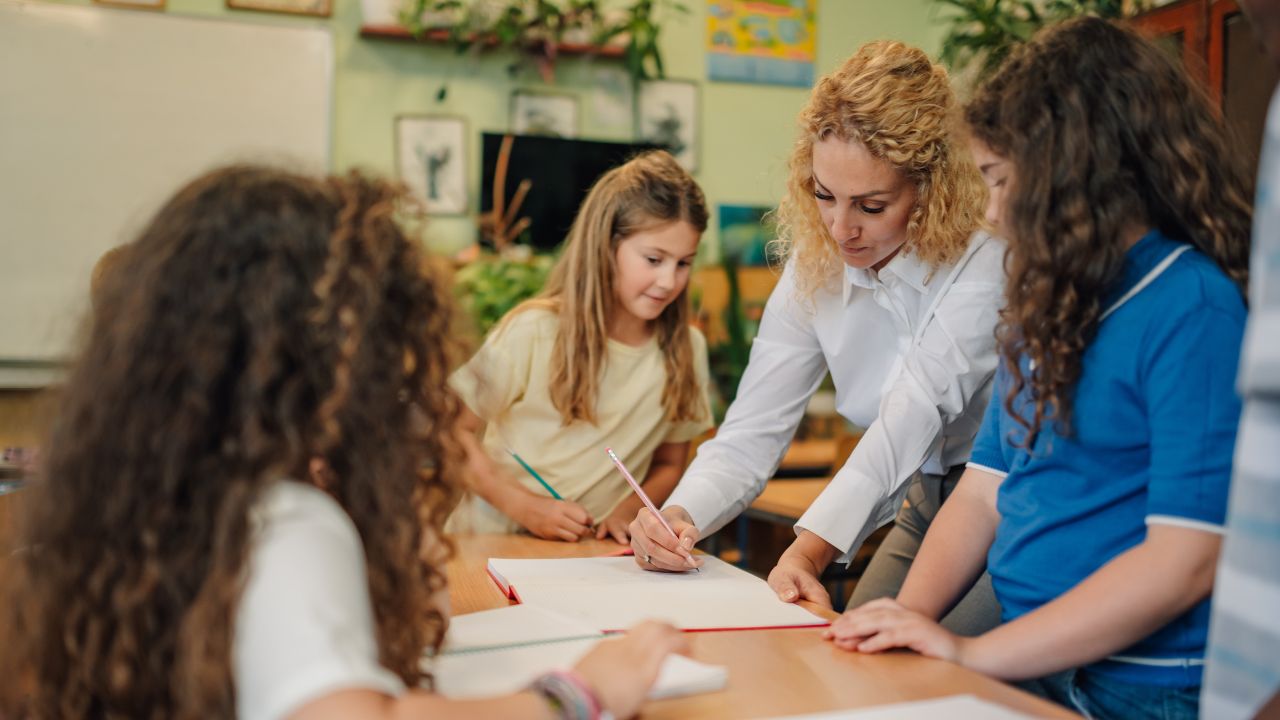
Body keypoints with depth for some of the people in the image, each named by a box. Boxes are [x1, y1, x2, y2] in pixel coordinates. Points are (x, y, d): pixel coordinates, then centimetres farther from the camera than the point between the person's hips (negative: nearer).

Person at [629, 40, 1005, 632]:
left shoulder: (985, 265, -24)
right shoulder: (814, 271, -6)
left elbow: (912, 420, -33)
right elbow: (751, 434, -9)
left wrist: (809, 550, -43)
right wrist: (680, 517, -29)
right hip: (925, 508, 5)